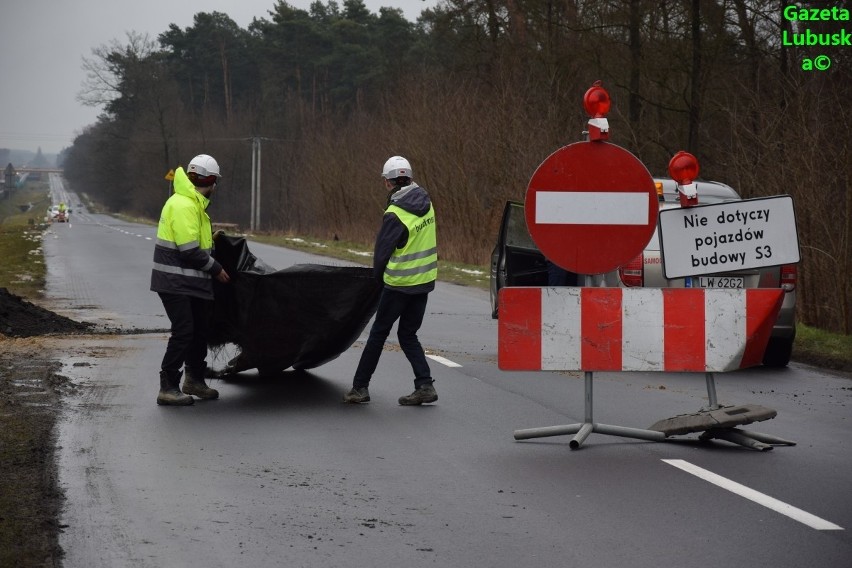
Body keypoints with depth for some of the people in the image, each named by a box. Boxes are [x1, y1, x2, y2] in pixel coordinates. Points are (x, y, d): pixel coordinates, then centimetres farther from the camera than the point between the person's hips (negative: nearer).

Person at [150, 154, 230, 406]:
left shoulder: (192, 203, 15)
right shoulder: (183, 205, -20)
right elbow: (189, 250, -23)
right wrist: (216, 269, -14)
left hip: (191, 282, 11)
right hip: (175, 282, -11)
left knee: (199, 329, 17)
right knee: (183, 331, -11)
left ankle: (195, 380, 31)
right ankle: (168, 388, -7)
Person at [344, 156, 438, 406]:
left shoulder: (395, 214, -18)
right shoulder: (426, 204, 3)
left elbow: (381, 252, -10)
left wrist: (379, 277, 10)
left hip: (399, 283, -6)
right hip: (424, 281, 6)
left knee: (378, 333, 5)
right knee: (408, 335, 14)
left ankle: (360, 387, 11)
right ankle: (425, 386, 4)